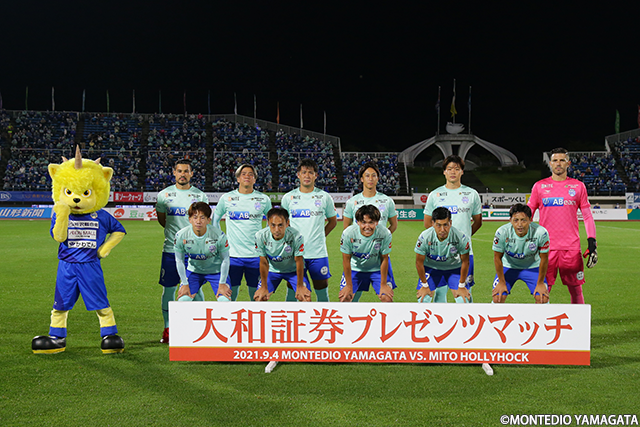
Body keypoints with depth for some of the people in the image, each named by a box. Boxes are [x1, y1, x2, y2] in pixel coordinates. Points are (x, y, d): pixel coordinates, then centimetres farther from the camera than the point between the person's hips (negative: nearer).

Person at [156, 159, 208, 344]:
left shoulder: (200, 196, 4)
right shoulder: (164, 195, 5)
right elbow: (161, 219, 17)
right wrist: (174, 232, 10)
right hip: (171, 249, 1)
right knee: (168, 289, 4)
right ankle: (168, 328, 15)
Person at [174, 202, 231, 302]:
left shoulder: (219, 236, -26)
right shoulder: (181, 236, -21)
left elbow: (225, 260, -11)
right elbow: (179, 261, -6)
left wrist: (222, 283, -8)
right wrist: (185, 284, -4)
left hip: (216, 270, -1)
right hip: (193, 270, 2)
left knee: (225, 301, -17)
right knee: (183, 299, -13)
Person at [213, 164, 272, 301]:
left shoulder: (264, 199, 5)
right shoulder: (226, 198, 5)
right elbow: (215, 220, 18)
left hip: (256, 255, 0)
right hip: (233, 254, 0)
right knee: (229, 296, 4)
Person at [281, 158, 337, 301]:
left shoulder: (324, 197, 4)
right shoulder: (288, 197, 4)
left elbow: (332, 221, 15)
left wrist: (320, 236, 6)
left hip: (318, 253, 0)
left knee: (322, 292, 6)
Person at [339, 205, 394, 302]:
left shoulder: (385, 234, -27)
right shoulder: (348, 233, -27)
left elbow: (384, 259, -13)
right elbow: (346, 260, -15)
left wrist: (383, 285, -8)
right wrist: (349, 285, -10)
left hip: (377, 269, 0)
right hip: (355, 268, 0)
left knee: (387, 298, -12)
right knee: (344, 298, -9)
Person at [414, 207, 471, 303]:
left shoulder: (461, 237, -29)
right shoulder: (424, 237, -30)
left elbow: (465, 262, -13)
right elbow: (419, 262, -15)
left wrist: (461, 286, -7)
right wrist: (425, 285, -8)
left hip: (454, 268, 0)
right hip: (431, 267, 0)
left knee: (463, 300, -10)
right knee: (423, 299, -11)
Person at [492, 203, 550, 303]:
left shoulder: (541, 232, -29)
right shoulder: (502, 232, -30)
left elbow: (544, 258, -14)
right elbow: (497, 258, -15)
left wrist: (540, 283, -8)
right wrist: (502, 282, -9)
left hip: (532, 267, 1)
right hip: (508, 266, 0)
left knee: (543, 298, -12)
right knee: (497, 297, -13)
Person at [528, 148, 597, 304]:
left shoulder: (578, 186, 8)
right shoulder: (539, 186, 7)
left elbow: (587, 216, 10)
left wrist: (592, 241, 1)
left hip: (572, 247, 1)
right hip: (546, 247, 0)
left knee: (576, 289, 4)